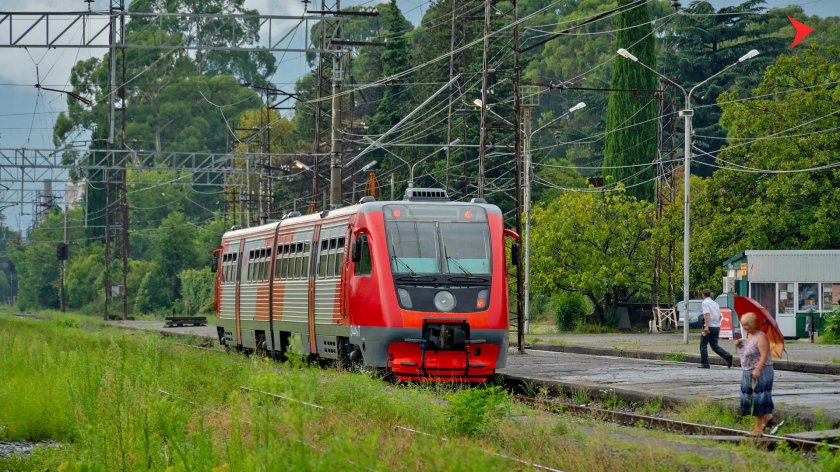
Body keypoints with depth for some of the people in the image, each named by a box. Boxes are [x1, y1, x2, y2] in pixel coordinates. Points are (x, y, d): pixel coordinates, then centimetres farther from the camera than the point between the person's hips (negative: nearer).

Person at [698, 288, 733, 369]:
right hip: (717, 326, 7)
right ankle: (727, 356, -10)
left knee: (703, 345, 5)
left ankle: (704, 364, 4)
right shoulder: (715, 303, 17)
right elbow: (719, 316, 22)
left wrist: (706, 326, -27)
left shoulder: (705, 302, -7)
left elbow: (707, 314, -20)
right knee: (714, 345, 10)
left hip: (709, 327, -7)